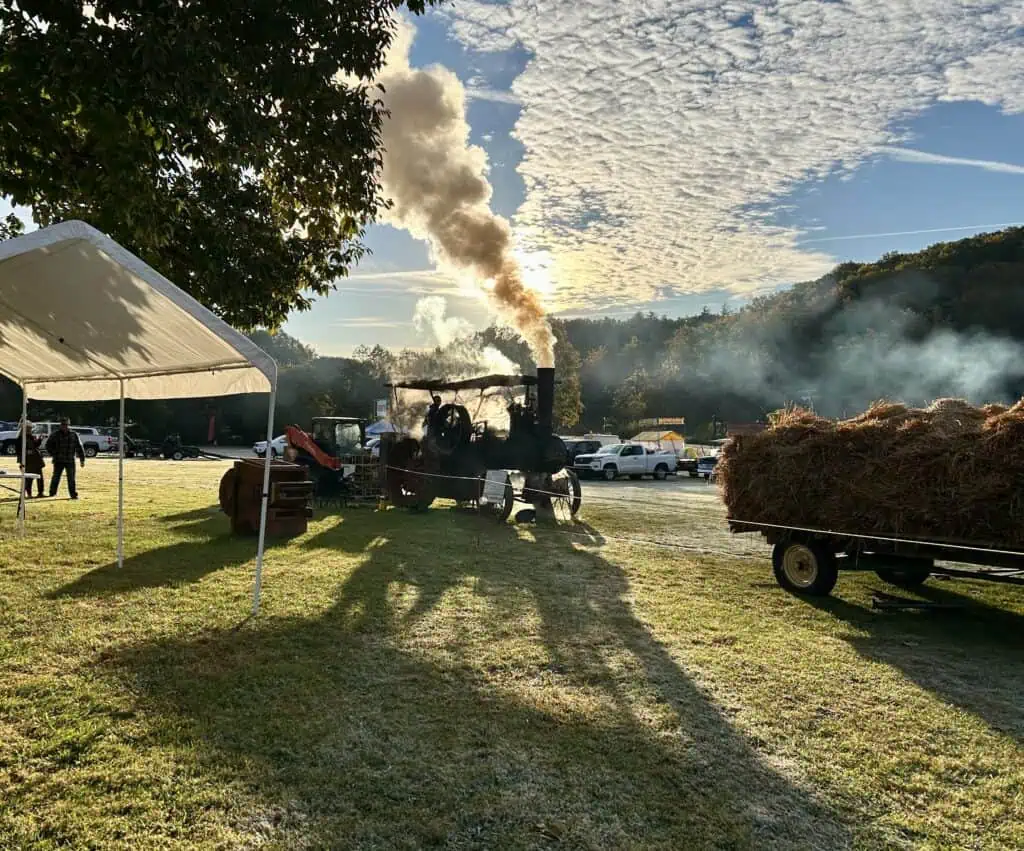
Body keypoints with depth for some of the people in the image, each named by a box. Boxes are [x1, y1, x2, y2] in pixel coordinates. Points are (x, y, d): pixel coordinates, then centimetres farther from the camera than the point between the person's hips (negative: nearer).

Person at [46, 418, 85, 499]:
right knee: (56, 477, 8)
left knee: (71, 478, -2)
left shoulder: (74, 435, 4)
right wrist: (53, 454, 2)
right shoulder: (55, 435, 1)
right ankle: (52, 492, 23)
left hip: (70, 461, 0)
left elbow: (79, 448, 6)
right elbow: (48, 445, 11)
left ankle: (74, 494, 3)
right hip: (58, 461, 0)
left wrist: (82, 459, 3)